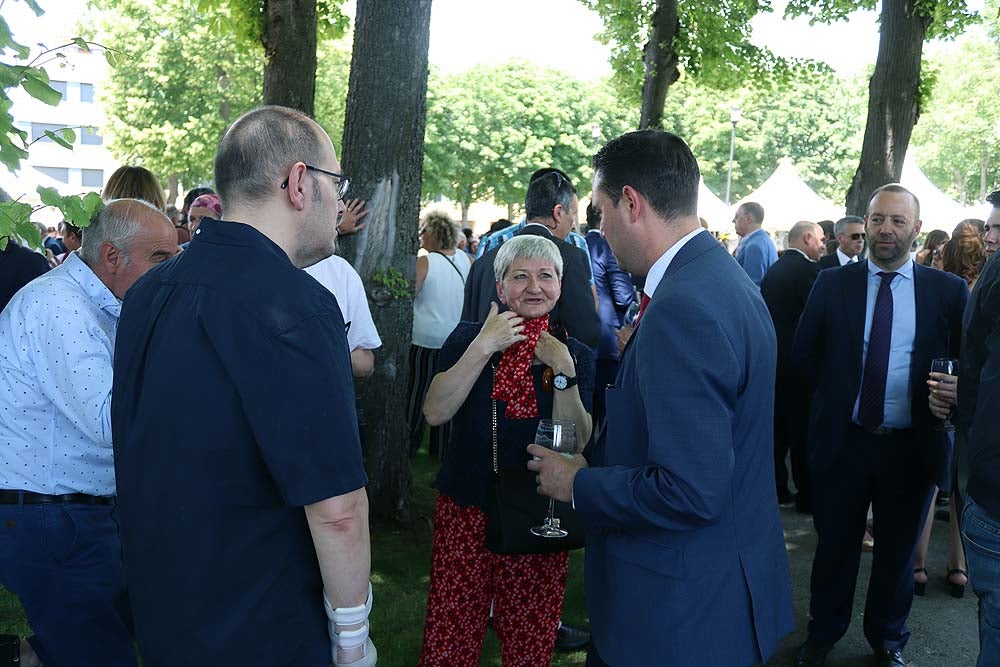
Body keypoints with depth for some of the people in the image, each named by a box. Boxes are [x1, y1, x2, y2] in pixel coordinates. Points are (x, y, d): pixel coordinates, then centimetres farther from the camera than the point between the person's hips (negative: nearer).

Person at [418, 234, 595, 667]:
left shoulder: (576, 355, 4)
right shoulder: (468, 337, 1)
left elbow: (579, 443, -8)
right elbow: (435, 413, -14)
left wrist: (563, 371, -17)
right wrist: (484, 347, -19)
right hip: (464, 510, 0)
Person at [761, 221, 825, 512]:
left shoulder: (773, 270, 9)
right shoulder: (807, 269, -15)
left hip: (773, 358, 8)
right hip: (799, 363, -8)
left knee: (777, 428, 15)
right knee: (803, 431, 3)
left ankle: (776, 489, 23)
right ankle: (807, 496, 12)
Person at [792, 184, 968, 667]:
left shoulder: (948, 291, -2)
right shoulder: (832, 284, -2)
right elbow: (804, 354, 4)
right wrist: (837, 394, 0)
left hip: (912, 446, 0)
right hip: (843, 442, 0)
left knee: (897, 551, 17)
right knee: (835, 545, 15)